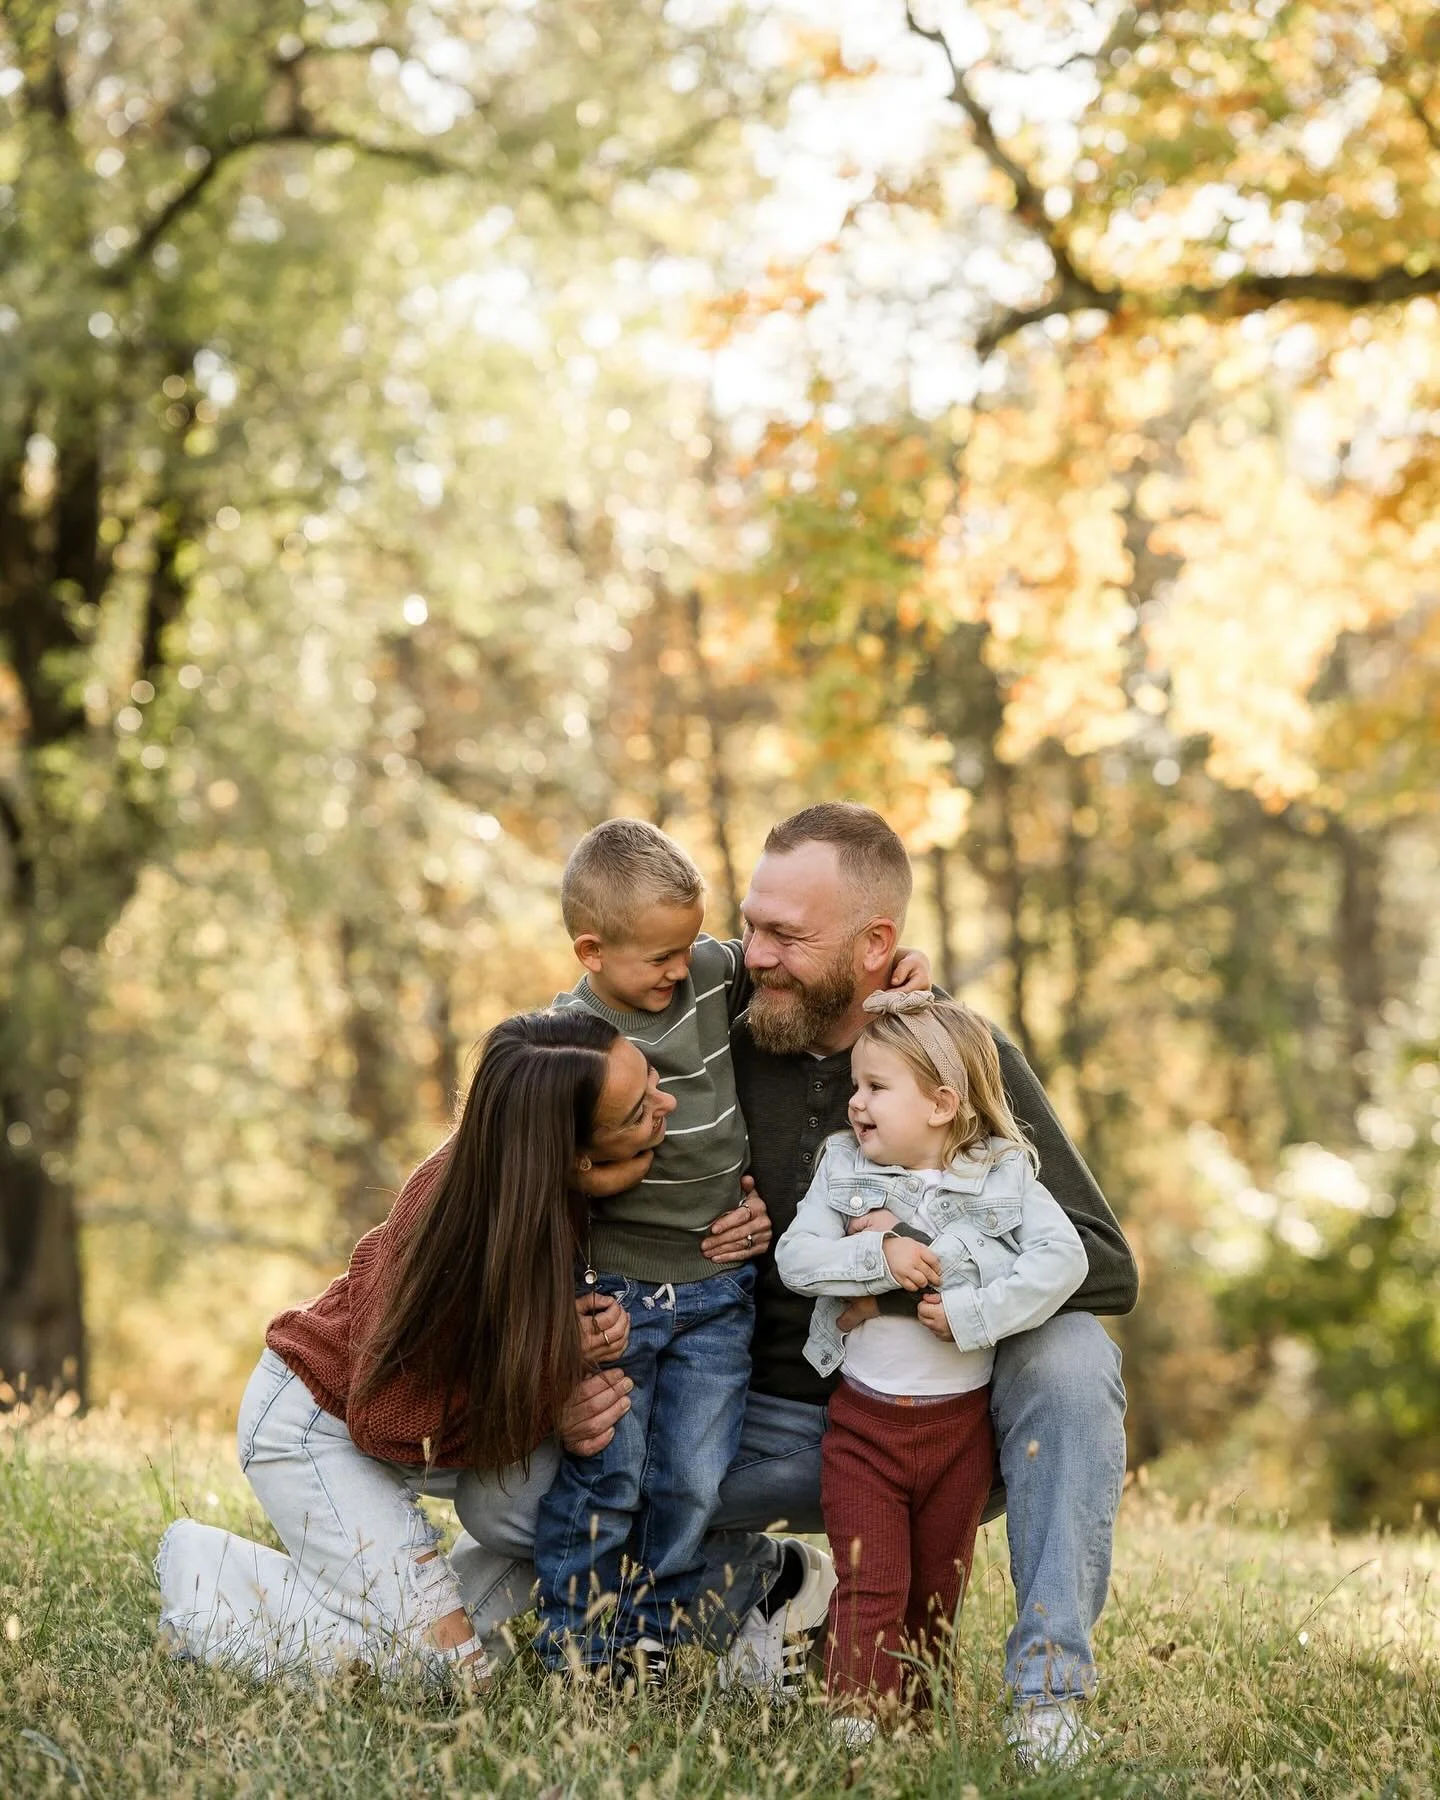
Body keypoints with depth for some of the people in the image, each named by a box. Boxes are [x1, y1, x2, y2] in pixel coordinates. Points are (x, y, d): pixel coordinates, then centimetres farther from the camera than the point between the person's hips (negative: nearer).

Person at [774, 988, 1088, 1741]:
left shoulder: (1003, 1176, -6)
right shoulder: (843, 1169, -1)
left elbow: (1063, 1258, -17)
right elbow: (796, 1257, -11)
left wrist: (973, 1312, -24)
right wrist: (879, 1256, -26)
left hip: (959, 1420, 0)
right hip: (863, 1419, 0)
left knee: (939, 1582, 14)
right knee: (868, 1581, -3)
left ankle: (920, 1705, 28)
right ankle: (856, 1711, 0)